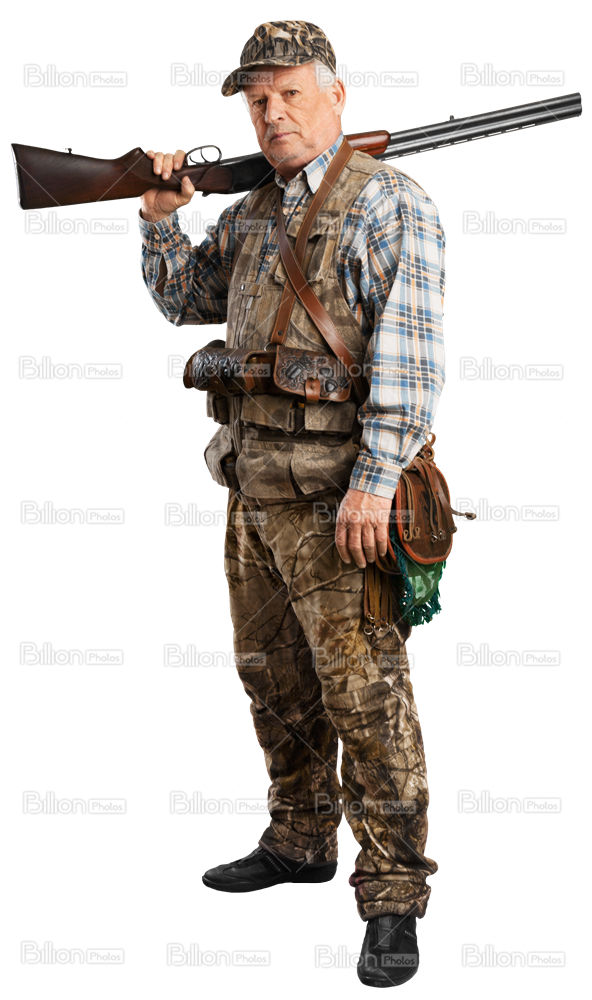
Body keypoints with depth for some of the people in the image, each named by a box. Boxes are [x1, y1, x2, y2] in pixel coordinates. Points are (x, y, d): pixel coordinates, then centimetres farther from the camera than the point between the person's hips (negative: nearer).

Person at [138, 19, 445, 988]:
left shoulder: (390, 203, -10)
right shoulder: (254, 210, 14)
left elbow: (410, 355, -17)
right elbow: (185, 299, 25)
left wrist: (373, 483, -24)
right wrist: (161, 214, 8)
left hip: (336, 487, -8)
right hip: (257, 479, 9)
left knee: (365, 691, -7)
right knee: (273, 674, 18)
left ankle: (393, 906, -2)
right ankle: (302, 844, 34)